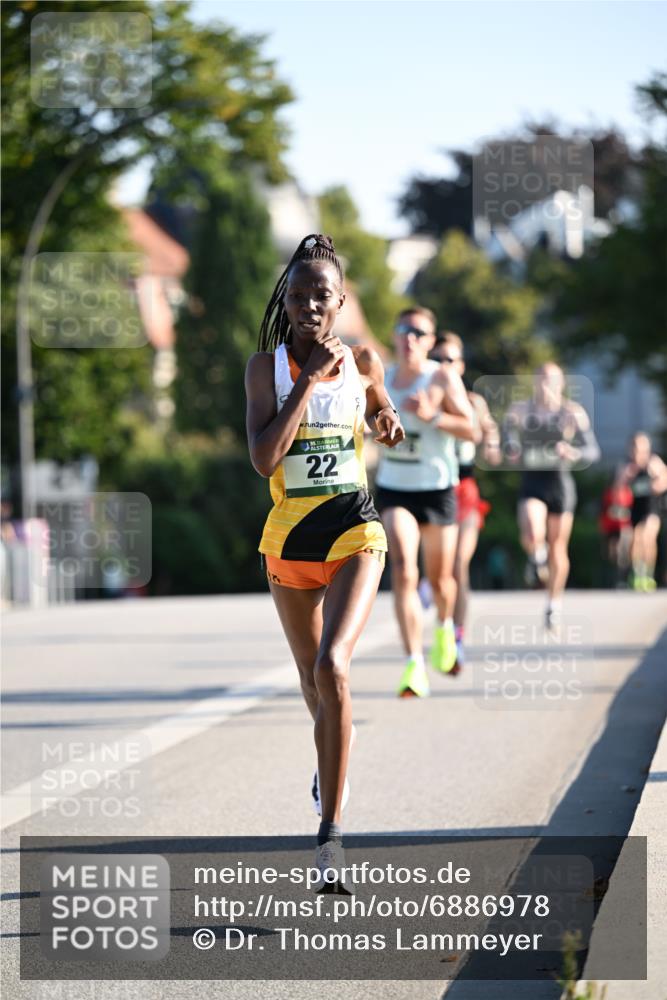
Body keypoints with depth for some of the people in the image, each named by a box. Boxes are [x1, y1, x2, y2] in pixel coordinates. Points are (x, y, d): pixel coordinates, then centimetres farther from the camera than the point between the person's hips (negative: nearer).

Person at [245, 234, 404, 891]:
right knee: (312, 678, 18)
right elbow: (263, 459, -15)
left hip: (353, 530, -2)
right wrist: (310, 379, -17)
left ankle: (330, 832, -21)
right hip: (289, 536, 2)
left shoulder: (363, 362, 2)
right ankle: (331, 756, 54)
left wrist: (387, 424, 1)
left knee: (331, 666, -23)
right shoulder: (267, 366, -2)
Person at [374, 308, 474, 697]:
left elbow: (472, 429, -11)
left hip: (436, 488, -2)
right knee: (403, 571, -18)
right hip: (393, 489, 2)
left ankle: (445, 628, 48)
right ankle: (415, 665, -22)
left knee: (440, 578, 12)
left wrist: (432, 417, -24)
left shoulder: (443, 378, -6)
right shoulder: (383, 377, 7)